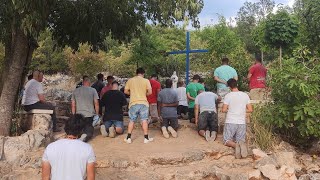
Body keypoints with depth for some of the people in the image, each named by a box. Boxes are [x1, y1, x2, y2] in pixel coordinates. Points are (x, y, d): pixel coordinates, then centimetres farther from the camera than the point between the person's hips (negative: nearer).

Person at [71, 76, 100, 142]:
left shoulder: (75, 91, 8)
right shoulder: (93, 90, -1)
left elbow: (73, 105, 8)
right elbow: (96, 103, -5)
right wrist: (97, 114, 3)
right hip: (90, 115, -2)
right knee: (89, 132, 5)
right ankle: (85, 136, -27)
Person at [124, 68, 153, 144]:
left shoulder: (130, 80, 5)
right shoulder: (146, 81, -1)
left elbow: (125, 91, 5)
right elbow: (150, 92, -7)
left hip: (133, 103, 2)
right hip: (143, 103, -1)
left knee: (132, 120, 10)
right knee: (144, 120, 3)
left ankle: (128, 138, 11)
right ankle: (146, 138, 7)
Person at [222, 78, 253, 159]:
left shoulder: (228, 96, -7)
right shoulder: (245, 95, 3)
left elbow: (224, 110, -8)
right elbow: (250, 110, 6)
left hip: (230, 122, -3)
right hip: (242, 123, 3)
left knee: (227, 140, 6)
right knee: (240, 140, 11)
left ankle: (235, 145, -26)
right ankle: (241, 143, -25)